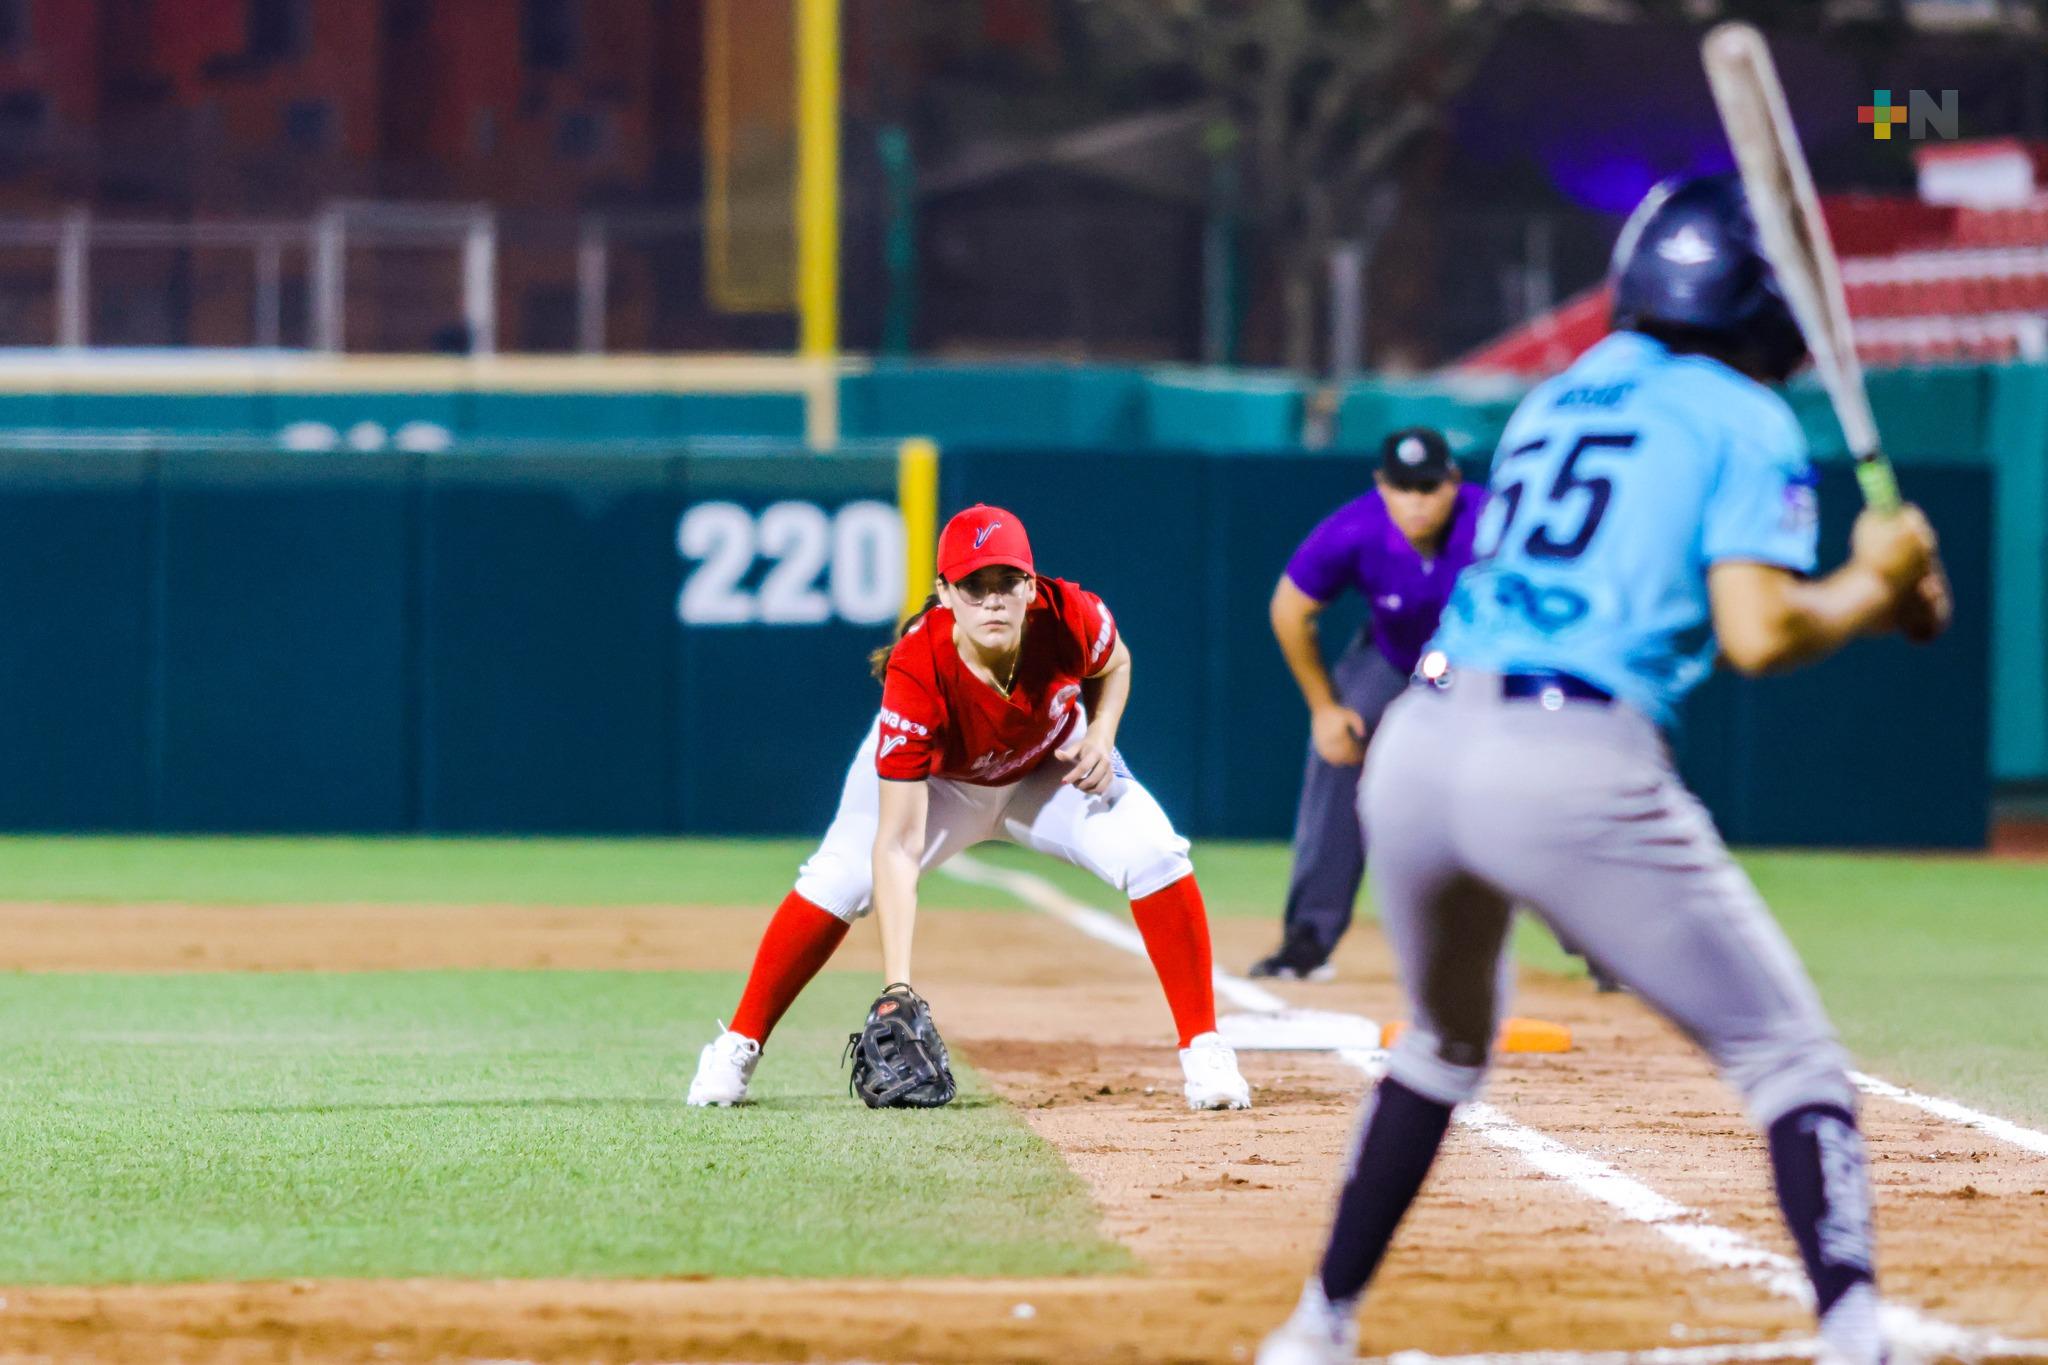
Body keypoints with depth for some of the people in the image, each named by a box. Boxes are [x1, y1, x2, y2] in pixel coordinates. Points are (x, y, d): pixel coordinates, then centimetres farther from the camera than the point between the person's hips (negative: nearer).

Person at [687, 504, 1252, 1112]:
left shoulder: (1069, 617, -32)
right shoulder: (916, 674, -40)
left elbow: (1114, 663, -2)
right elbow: (898, 844, -42)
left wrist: (1100, 735, -24)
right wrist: (896, 986, -48)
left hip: (1053, 766, 2)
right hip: (936, 776, -2)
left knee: (1154, 855, -20)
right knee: (840, 879, -22)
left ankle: (1203, 1050, -6)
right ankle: (738, 1049, -3)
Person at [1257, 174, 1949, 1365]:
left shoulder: (1555, 404, 25)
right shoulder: (1744, 420, 5)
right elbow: (1756, 637, -7)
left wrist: (1870, 595, 27)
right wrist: (1872, 584, 12)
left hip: (1419, 751, 6)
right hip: (1575, 774, -6)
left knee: (1448, 1041, 32)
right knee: (1789, 1055, 2)